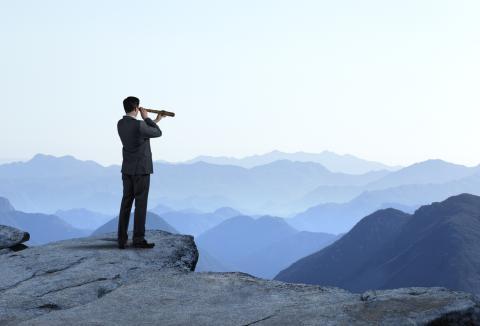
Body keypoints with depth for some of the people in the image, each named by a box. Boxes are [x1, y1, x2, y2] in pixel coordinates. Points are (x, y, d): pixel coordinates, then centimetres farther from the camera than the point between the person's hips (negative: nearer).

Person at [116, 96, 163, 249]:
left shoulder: (121, 124, 4)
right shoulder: (139, 125, -20)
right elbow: (158, 133, -4)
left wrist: (156, 120, 24)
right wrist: (146, 118, 3)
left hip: (127, 169, 7)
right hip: (141, 169, -7)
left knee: (126, 203, 9)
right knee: (140, 204, 0)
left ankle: (122, 239, 9)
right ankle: (138, 239, 2)